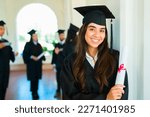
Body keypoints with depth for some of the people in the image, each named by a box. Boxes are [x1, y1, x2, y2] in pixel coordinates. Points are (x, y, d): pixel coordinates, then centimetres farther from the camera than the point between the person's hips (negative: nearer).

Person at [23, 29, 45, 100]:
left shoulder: (39, 45, 11)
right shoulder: (28, 44, -6)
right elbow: (25, 54, -10)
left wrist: (42, 57, -5)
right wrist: (32, 57, -21)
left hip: (38, 64, 5)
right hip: (31, 64, -5)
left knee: (37, 78, 7)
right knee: (33, 79, -2)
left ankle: (36, 92, 17)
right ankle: (33, 93, 9)